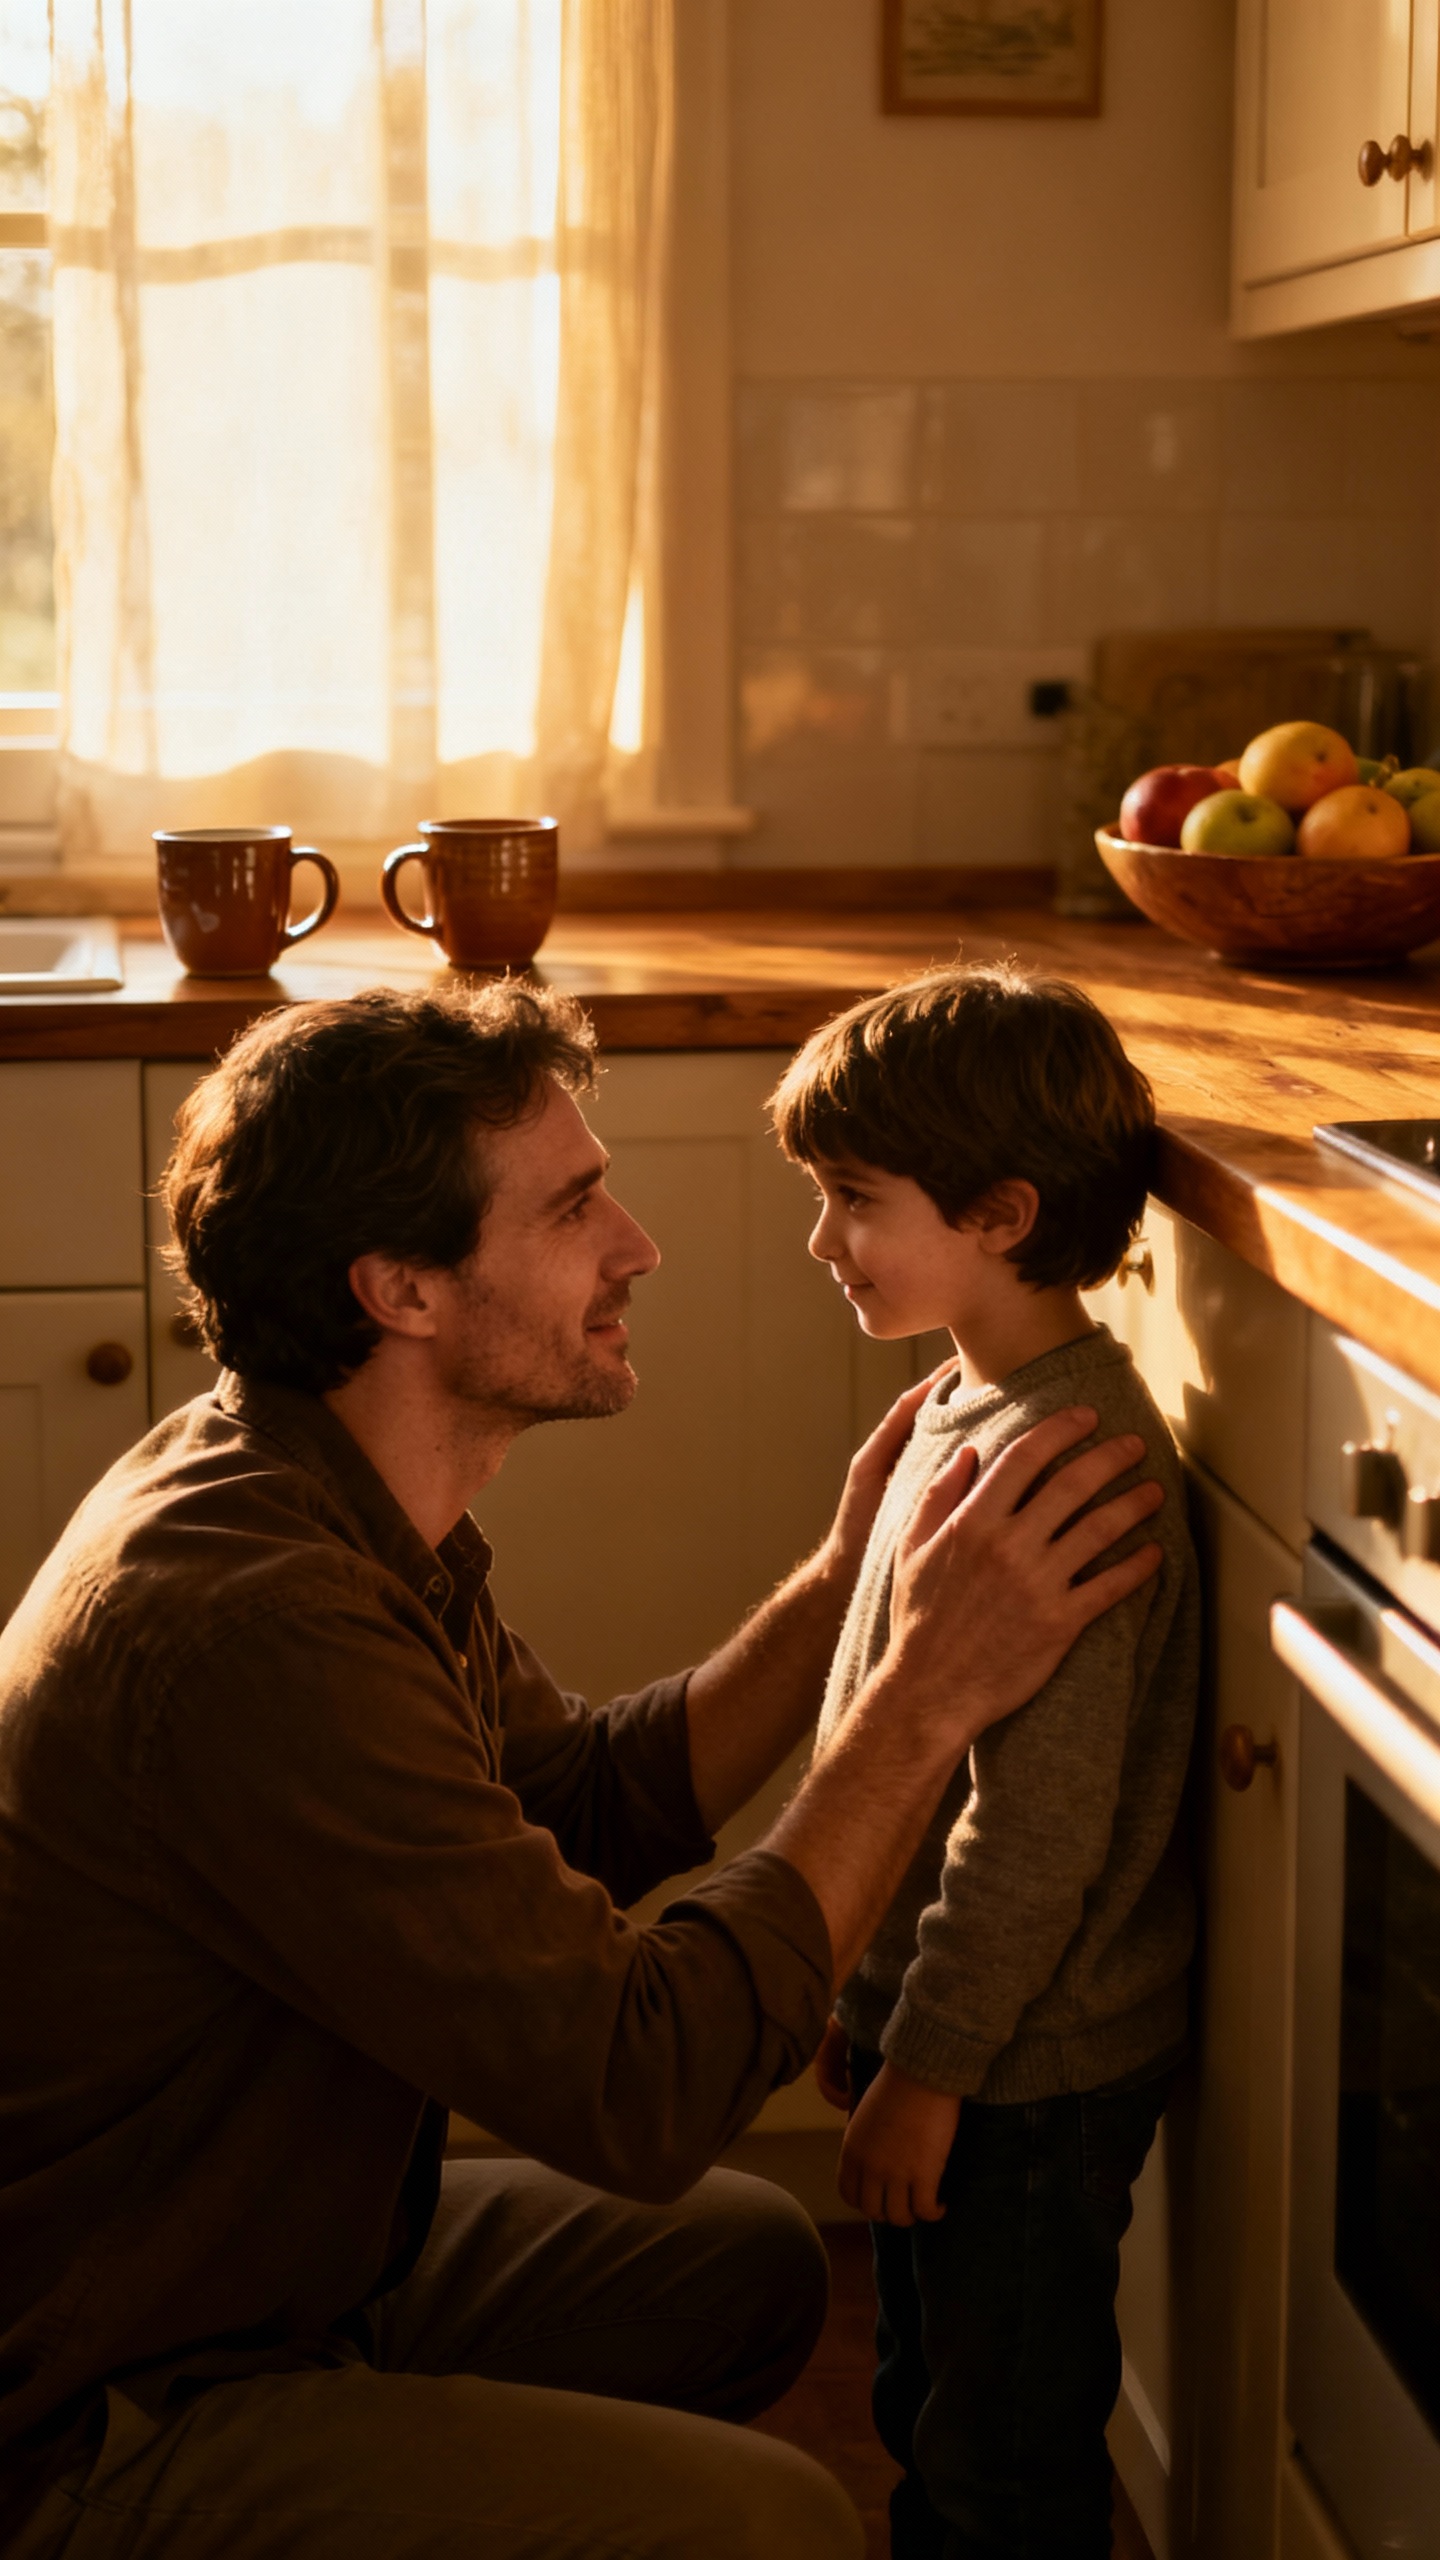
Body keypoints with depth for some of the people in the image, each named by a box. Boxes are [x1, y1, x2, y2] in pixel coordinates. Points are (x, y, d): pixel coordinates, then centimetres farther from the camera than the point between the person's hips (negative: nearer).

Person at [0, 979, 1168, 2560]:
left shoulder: (348, 1514, 2)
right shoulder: (252, 1629, -32)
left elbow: (596, 1804, 13)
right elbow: (642, 2090, -30)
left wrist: (843, 1585, 0)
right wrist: (930, 1698, -24)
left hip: (276, 2261, 10)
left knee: (753, 2259, 17)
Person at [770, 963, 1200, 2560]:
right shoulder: (972, 1408, 6)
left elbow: (1042, 1826, -26)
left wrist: (928, 2067, -19)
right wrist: (868, 2001, 17)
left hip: (1028, 2082, -9)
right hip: (947, 2040, 9)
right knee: (928, 2423, 23)